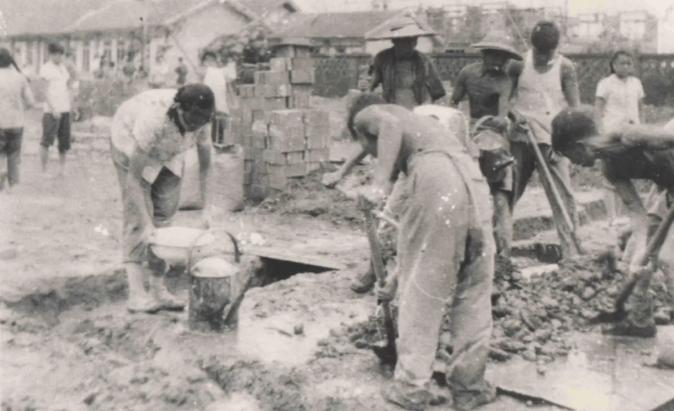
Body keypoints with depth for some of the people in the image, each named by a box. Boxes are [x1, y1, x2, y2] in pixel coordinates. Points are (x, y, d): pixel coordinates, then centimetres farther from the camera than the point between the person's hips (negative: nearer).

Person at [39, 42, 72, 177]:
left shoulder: (63, 67, 16)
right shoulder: (46, 69, -4)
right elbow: (45, 90, -8)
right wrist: (53, 108, -16)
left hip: (65, 110, 6)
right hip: (52, 111, -6)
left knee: (64, 142, 8)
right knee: (46, 141, -6)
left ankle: (62, 168, 17)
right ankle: (44, 169, 0)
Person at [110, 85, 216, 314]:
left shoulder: (199, 118, -26)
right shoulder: (153, 119, -42)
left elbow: (205, 166, -12)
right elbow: (133, 176, -36)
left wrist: (207, 208, -15)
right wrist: (146, 223, -37)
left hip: (167, 152, 5)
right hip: (131, 146, -5)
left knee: (164, 216, 0)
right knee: (137, 219, -15)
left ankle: (158, 290, 6)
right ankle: (137, 296, -16)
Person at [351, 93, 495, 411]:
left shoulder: (365, 115, 19)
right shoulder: (415, 119, 39)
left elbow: (390, 125, -5)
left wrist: (378, 184, -15)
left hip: (436, 178, -7)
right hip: (474, 178, 7)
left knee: (420, 288, 4)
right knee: (473, 293, 12)